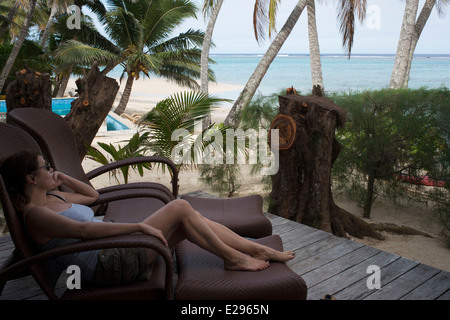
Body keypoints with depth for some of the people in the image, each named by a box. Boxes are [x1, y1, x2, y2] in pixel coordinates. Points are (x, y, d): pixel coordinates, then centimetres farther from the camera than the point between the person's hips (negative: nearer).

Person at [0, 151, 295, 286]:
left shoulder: (53, 197, 17)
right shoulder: (35, 214, -11)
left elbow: (93, 195, 32)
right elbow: (83, 229, -26)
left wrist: (64, 179, 18)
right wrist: (140, 226, -28)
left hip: (120, 249, 9)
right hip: (109, 263, -9)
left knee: (191, 222, -4)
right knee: (180, 208, -17)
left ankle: (261, 250, 4)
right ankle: (232, 257, -1)